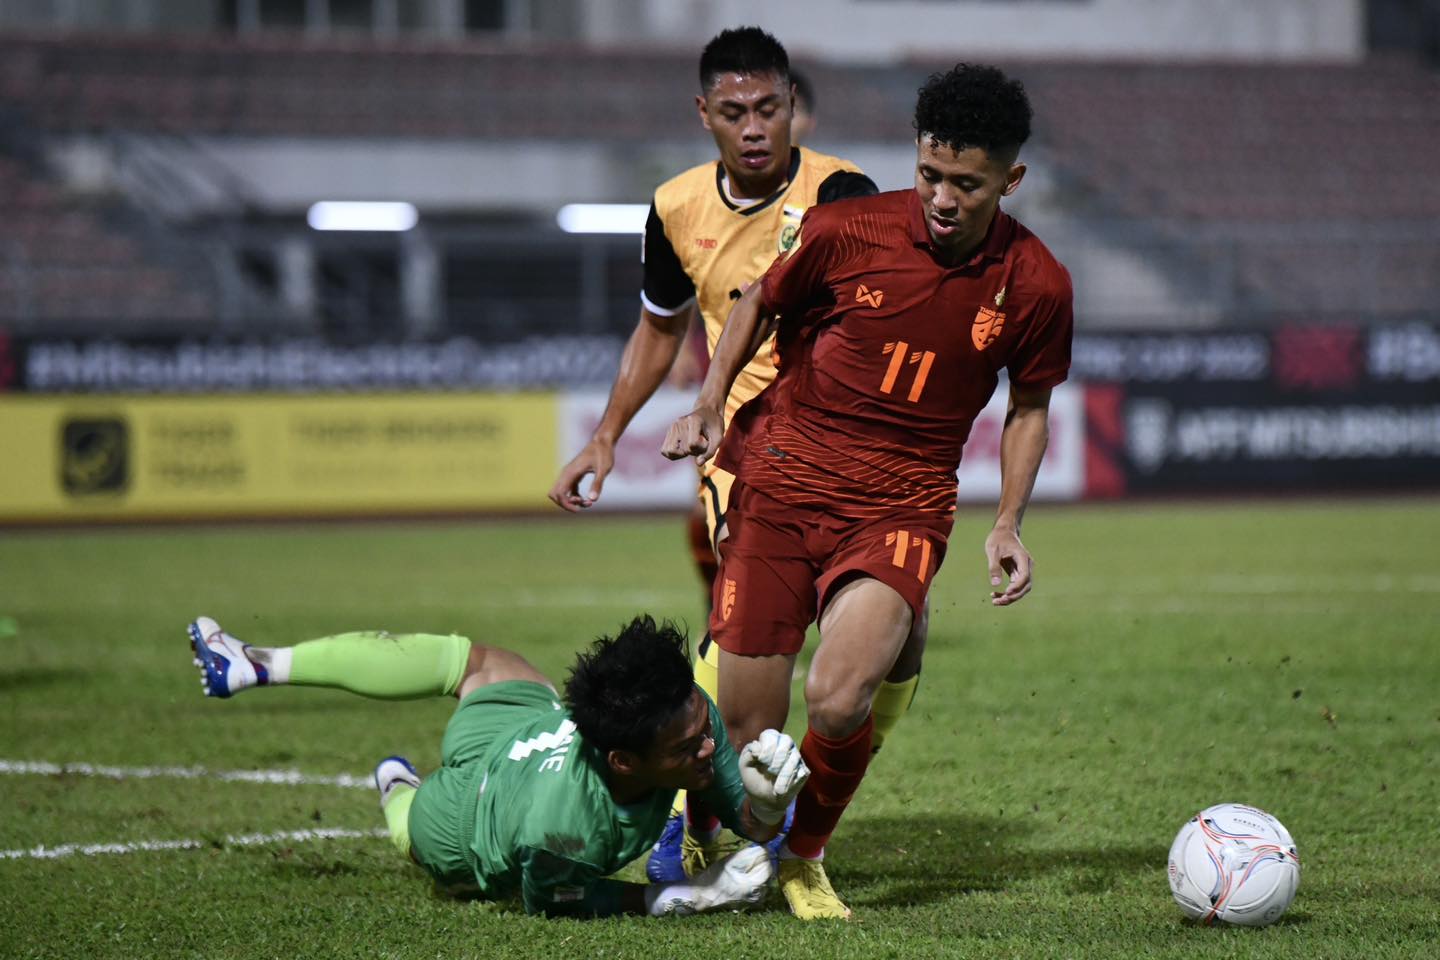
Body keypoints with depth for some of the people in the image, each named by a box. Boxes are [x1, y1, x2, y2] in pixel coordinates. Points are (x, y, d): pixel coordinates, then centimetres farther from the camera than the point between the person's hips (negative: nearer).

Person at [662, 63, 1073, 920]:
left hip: (902, 504, 0)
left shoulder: (1036, 285, -5)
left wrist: (1008, 523, 3)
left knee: (839, 702, -24)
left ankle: (804, 858, 6)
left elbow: (1030, 405, 12)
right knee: (746, 729, -3)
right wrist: (710, 406, 3)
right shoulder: (847, 231, -8)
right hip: (783, 477, 0)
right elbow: (761, 303, 12)